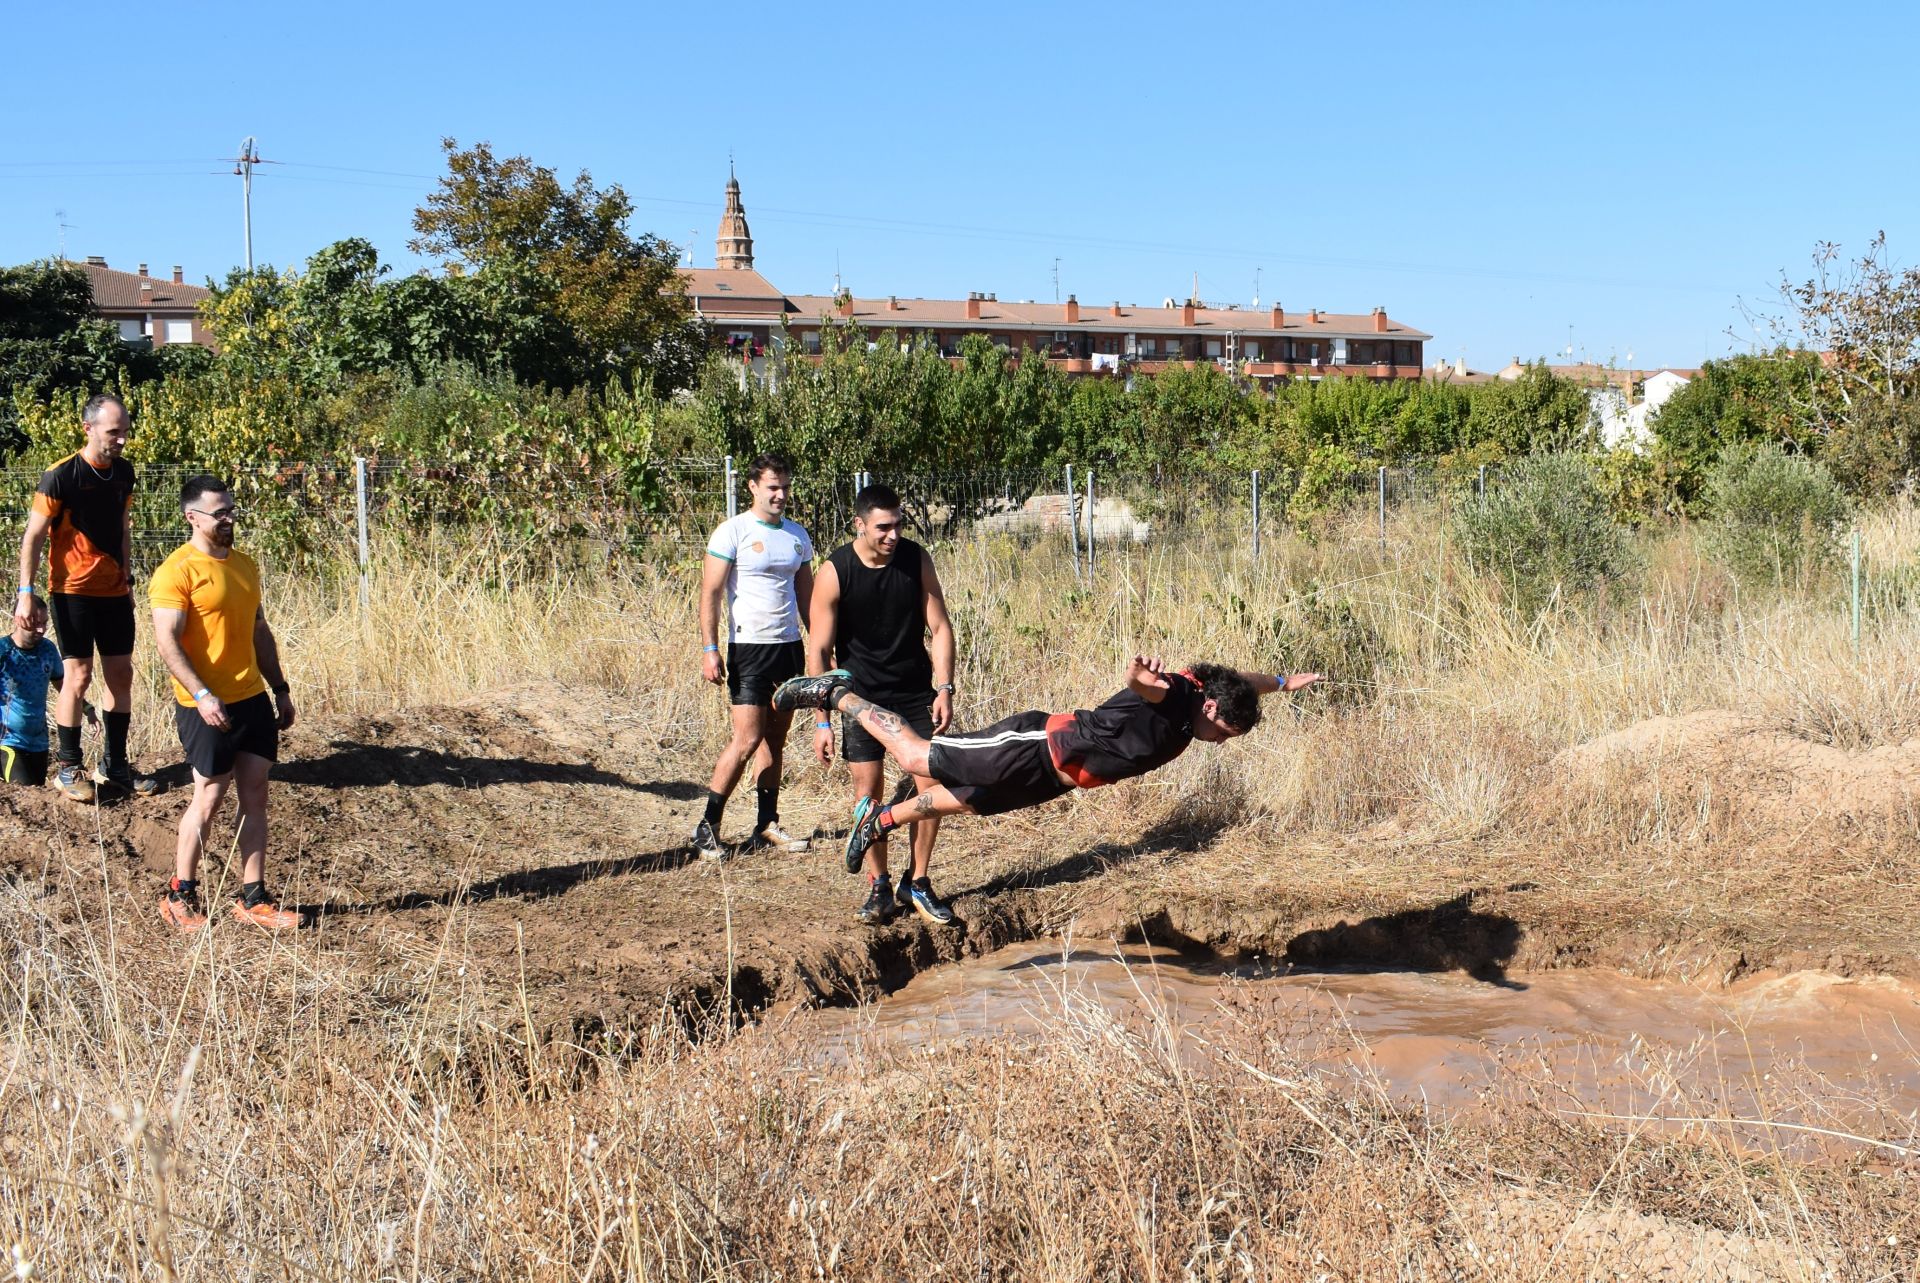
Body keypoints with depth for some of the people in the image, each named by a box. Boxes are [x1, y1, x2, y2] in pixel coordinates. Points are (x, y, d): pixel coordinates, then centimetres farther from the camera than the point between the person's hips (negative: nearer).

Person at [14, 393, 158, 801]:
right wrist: (26, 592, -15)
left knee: (121, 674, 8)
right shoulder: (60, 476, -13)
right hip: (74, 592, -6)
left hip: (114, 591, 6)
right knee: (78, 676, -3)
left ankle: (114, 764, 18)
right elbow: (33, 537, -11)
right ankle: (68, 768, 9)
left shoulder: (123, 472, 6)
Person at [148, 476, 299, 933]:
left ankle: (253, 899, 12)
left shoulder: (244, 565, 12)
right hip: (207, 707, -7)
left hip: (253, 699, 7)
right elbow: (168, 642, -18)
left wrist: (280, 689, 17)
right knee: (209, 797, -1)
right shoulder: (177, 571, -12)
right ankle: (180, 896, 15)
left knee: (255, 796, 6)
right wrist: (201, 696, -25)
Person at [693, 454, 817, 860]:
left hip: (790, 645, 6)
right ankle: (707, 827, -2)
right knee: (746, 739, -11)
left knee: (775, 739, 8)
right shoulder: (733, 532, -6)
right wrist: (709, 650, -15)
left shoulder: (797, 535, 11)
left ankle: (767, 826, 14)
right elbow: (711, 593, -8)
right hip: (749, 647, -6)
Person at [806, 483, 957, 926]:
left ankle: (917, 883, 11)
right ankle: (879, 887, 11)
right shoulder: (834, 573, -15)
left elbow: (939, 627, -2)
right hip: (863, 697, -2)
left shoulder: (916, 559, -8)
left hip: (917, 693, 2)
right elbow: (819, 649, -12)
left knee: (932, 783, -3)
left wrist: (945, 689, -11)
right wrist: (821, 721, -15)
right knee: (868, 790, -2)